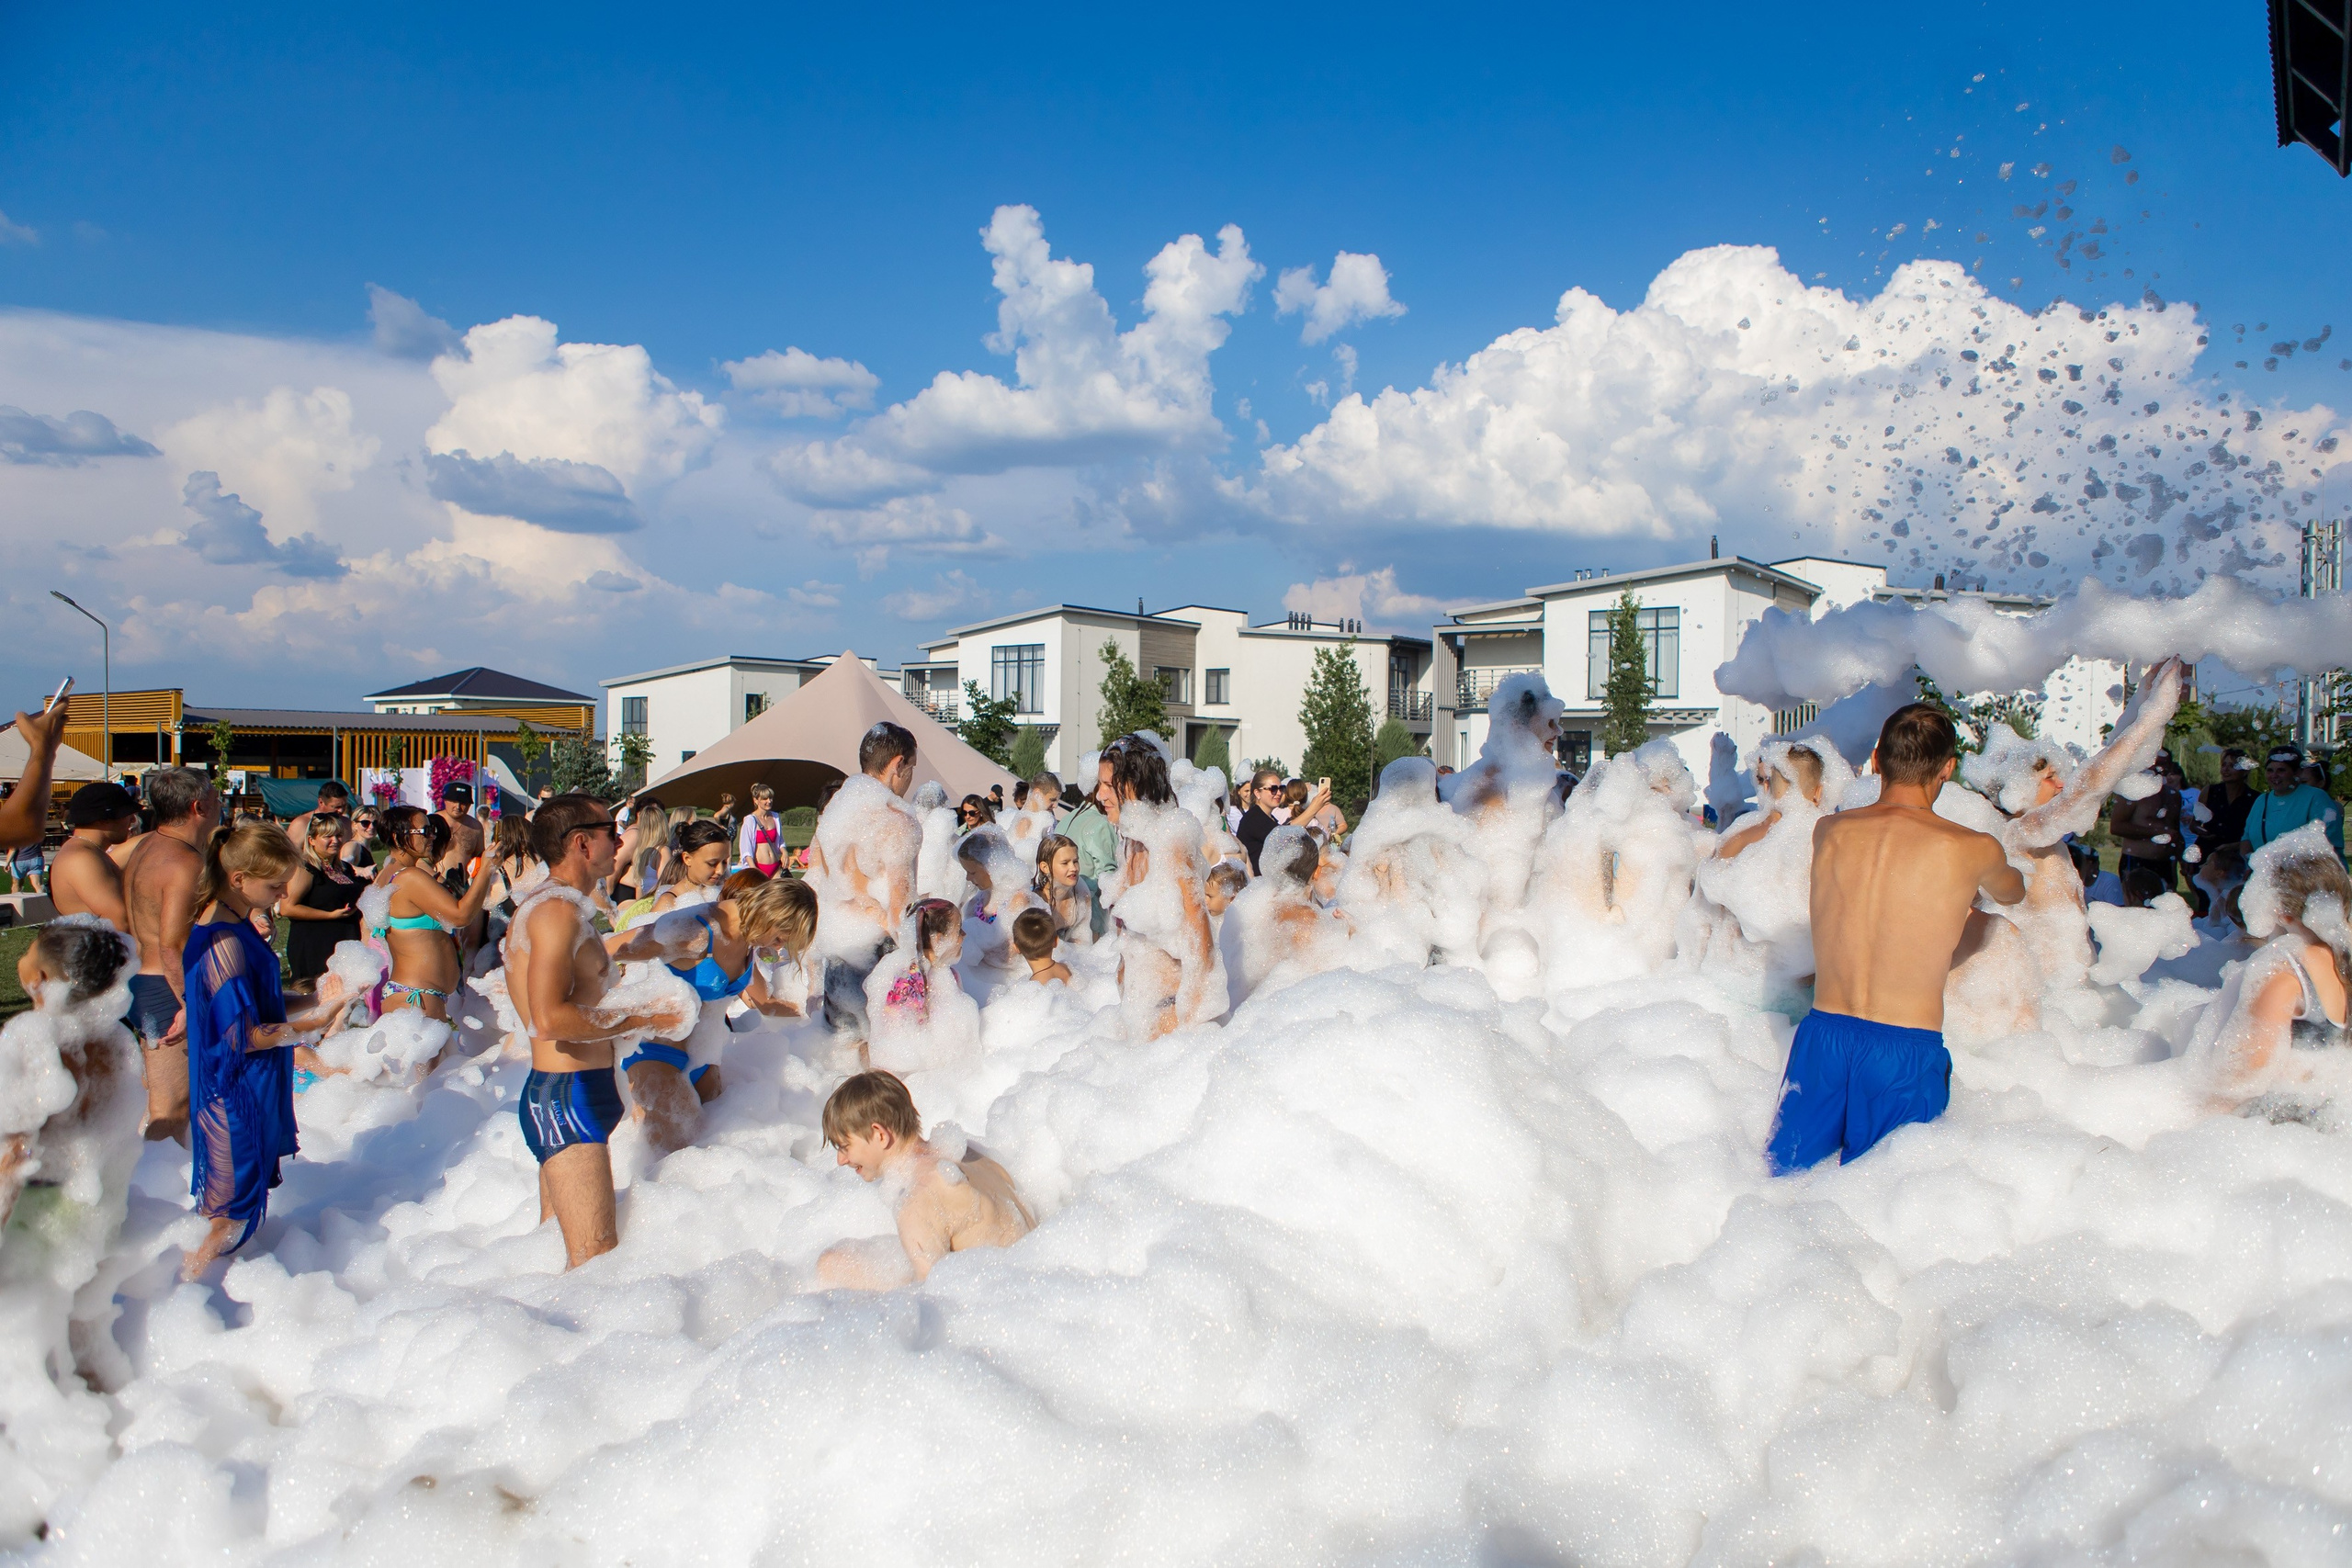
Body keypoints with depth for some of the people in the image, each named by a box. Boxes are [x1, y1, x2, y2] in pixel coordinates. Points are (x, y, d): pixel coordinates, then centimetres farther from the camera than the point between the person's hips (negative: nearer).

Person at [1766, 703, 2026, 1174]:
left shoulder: (1827, 832, 2)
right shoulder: (1973, 850, -6)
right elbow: (2011, 892, 19)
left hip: (1823, 1033, 3)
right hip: (1907, 1047, -2)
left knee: (1786, 1183, 11)